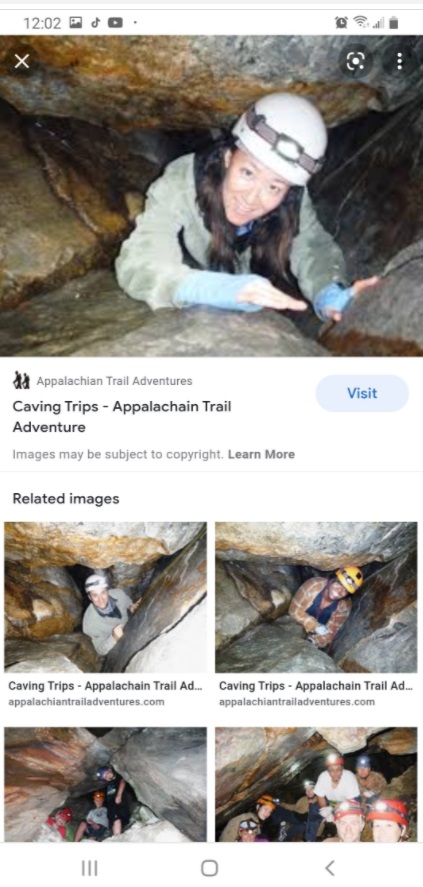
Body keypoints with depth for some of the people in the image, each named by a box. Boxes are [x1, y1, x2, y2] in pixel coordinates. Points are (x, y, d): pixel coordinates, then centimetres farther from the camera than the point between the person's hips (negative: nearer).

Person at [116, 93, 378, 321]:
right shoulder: (181, 182, -31)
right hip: (182, 315, -2)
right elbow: (137, 265, -41)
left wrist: (330, 295, -43)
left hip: (247, 317, 2)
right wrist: (223, 289, -59)